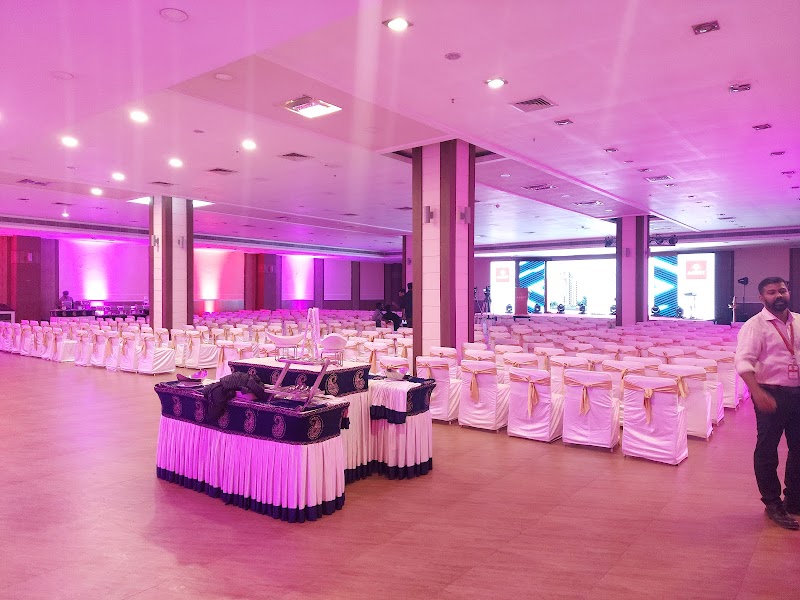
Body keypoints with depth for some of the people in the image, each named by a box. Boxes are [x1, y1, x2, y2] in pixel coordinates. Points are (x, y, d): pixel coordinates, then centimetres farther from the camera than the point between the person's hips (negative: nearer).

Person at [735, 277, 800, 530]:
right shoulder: (755, 326, -11)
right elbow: (744, 361, -20)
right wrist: (758, 393, -32)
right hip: (772, 395, -6)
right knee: (767, 450, 5)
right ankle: (772, 504, 20)